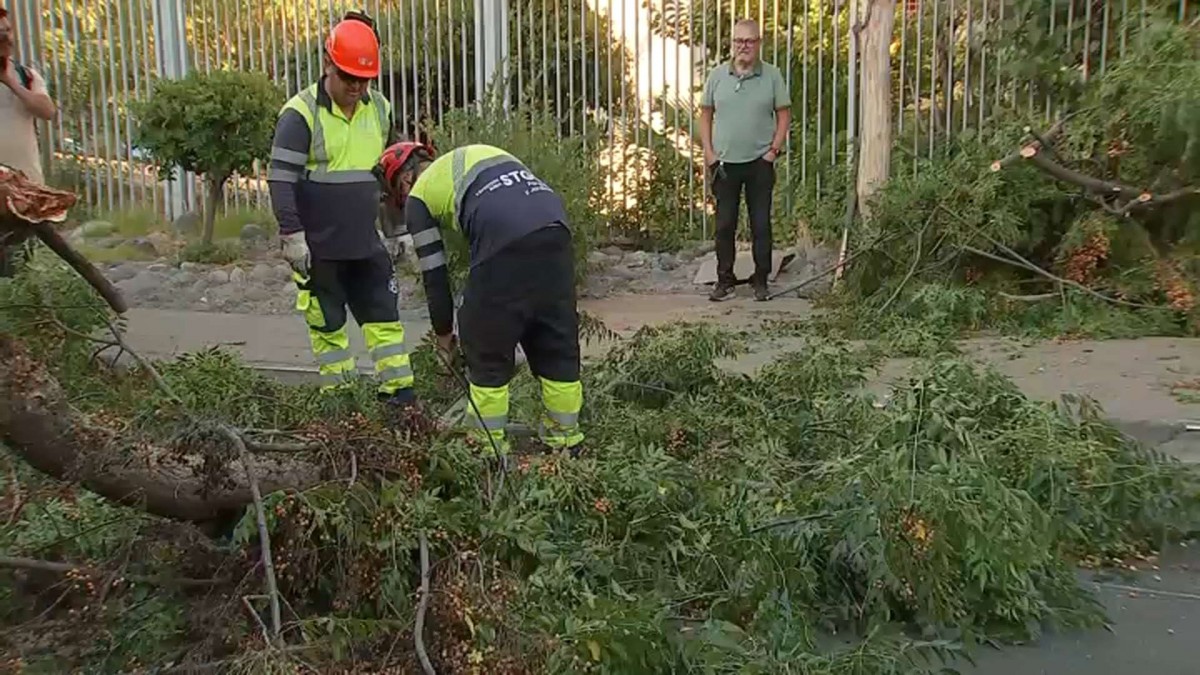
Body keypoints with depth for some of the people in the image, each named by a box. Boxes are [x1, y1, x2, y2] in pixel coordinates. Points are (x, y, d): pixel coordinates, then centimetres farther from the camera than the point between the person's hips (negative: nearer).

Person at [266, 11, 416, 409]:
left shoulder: (379, 108, 6)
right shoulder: (301, 113, -11)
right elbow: (281, 178, -13)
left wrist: (394, 230, 19)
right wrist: (292, 236, -18)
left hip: (367, 243, 5)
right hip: (319, 247, -5)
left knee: (384, 315, 6)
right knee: (328, 324, 6)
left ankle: (399, 392, 13)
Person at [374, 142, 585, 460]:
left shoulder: (419, 194, 19)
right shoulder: (478, 152, 36)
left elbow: (434, 273, 20)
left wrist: (443, 330, 35)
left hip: (505, 246, -6)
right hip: (556, 231, 6)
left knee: (487, 352, 11)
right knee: (559, 345, 17)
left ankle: (490, 450, 17)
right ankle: (566, 439, 27)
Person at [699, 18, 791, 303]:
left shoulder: (772, 75, 0)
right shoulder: (717, 75, 3)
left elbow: (784, 114, 3)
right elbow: (705, 115, 8)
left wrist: (774, 150, -5)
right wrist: (709, 154, 0)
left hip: (759, 163, -1)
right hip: (724, 162, 1)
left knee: (761, 224, 5)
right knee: (724, 225, 6)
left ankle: (761, 280, 15)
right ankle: (725, 279, 17)